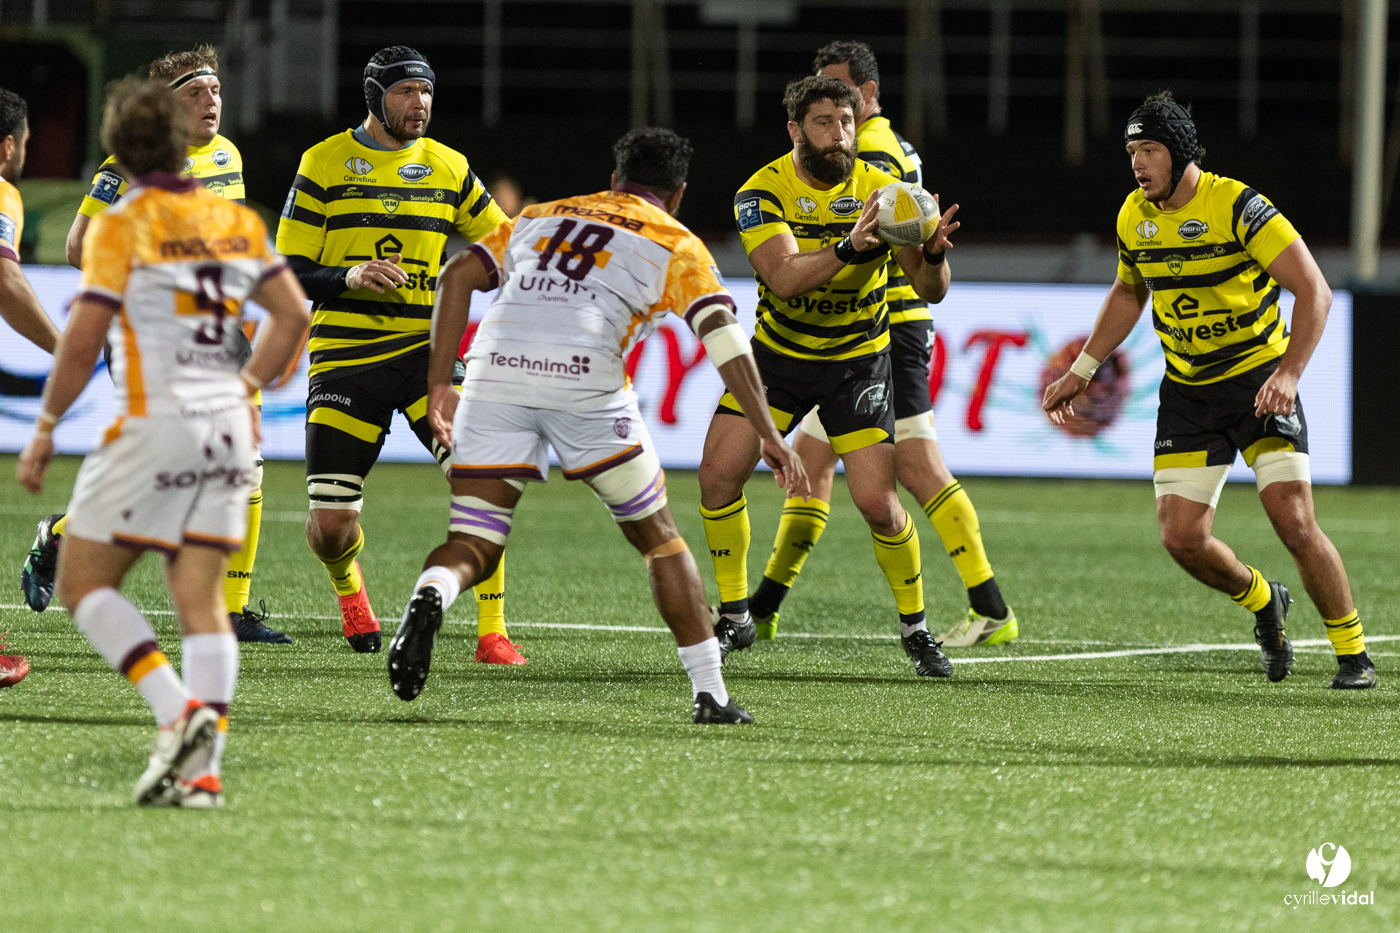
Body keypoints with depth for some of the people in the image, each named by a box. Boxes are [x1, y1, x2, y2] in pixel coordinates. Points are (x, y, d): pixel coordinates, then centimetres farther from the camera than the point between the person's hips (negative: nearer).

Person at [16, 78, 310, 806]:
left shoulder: (120, 227, -7)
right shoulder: (236, 221, 9)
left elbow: (82, 342, -10)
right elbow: (293, 315, 10)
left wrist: (44, 430, -1)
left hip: (152, 425, -6)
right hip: (227, 431, 6)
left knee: (82, 582, 4)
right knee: (202, 602, 5)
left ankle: (178, 711, -15)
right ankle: (203, 769, -7)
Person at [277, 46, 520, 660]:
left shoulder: (447, 167, 9)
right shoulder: (326, 163, 1)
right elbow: (290, 276, 1)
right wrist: (350, 276, -17)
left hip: (423, 350, 2)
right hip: (344, 356, -2)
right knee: (330, 526, -5)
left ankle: (492, 632, -13)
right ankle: (348, 586, 32)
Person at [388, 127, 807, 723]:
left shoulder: (541, 217, 30)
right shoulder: (675, 244, 18)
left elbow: (458, 275, 19)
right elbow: (722, 334, 3)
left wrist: (439, 384, 18)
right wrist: (768, 434, 1)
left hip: (495, 371, 3)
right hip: (585, 381, -2)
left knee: (472, 546, 6)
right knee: (658, 538, 14)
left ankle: (428, 598, -29)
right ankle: (709, 693, 12)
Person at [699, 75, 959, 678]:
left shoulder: (879, 190, -12)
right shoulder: (763, 192, -15)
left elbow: (931, 290, -16)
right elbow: (783, 276, -31)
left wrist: (933, 254, -39)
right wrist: (849, 249, -47)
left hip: (857, 361, -1)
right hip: (779, 352, 1)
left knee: (877, 503, -12)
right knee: (719, 473, -10)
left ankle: (915, 628, 9)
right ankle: (733, 616, 9)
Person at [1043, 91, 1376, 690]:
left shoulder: (1239, 206, -18)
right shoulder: (1134, 217, 1)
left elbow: (1314, 291, -20)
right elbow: (1128, 294, 22)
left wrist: (1289, 373, -31)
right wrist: (1080, 372, 17)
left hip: (1261, 378, -5)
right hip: (1188, 389, 5)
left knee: (1294, 522, -16)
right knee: (1182, 537, -7)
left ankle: (1353, 655, 0)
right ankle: (1263, 603, 24)